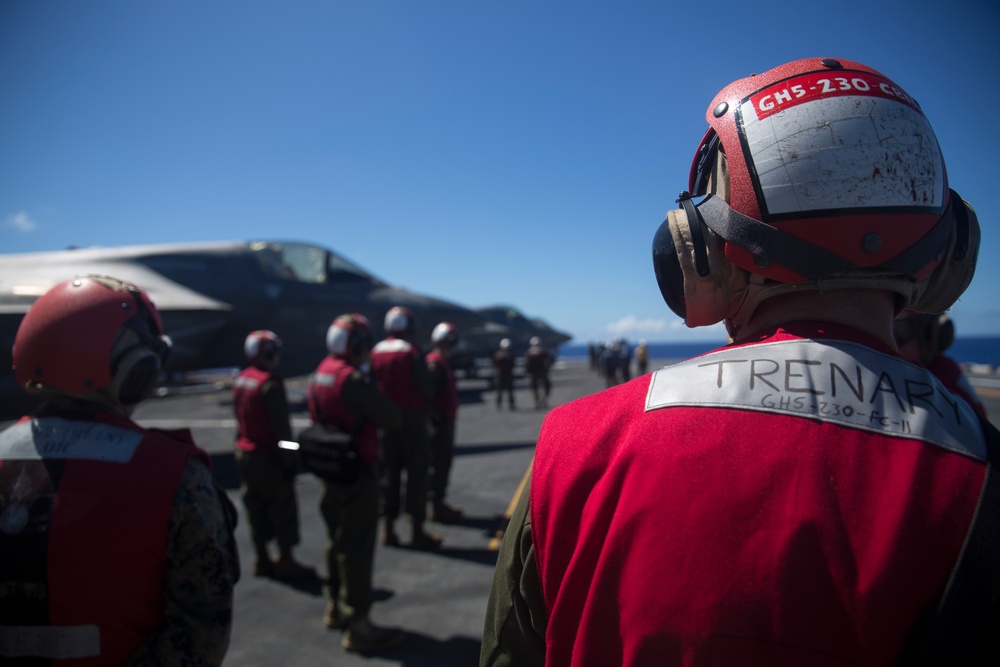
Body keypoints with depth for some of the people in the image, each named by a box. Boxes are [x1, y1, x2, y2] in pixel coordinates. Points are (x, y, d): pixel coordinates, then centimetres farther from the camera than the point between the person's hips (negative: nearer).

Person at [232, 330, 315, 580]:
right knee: (283, 508, 2)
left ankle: (262, 559, 24)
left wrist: (243, 444, 20)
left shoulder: (241, 380, 7)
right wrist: (289, 456, -14)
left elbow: (241, 418, 14)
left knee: (256, 508, 15)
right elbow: (281, 425, -19)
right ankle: (286, 561, 8)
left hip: (244, 452, 9)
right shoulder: (270, 383, -20)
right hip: (268, 455, -9)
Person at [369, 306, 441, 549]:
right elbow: (426, 388, -15)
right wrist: (427, 403, 6)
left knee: (389, 473, 14)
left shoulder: (375, 352, 2)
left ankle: (389, 528, 21)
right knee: (416, 474, 3)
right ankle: (417, 531, 6)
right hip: (413, 418, -5)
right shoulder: (413, 352, -13)